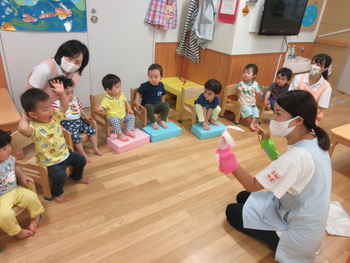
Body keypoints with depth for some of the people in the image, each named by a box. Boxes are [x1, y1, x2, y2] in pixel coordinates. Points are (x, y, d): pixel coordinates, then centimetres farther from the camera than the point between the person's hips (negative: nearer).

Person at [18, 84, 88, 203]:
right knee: (60, 175, -27)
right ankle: (57, 193, 8)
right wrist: (25, 117, -32)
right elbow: (22, 128, -52)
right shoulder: (34, 127, -30)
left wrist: (61, 93, -16)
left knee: (81, 160, 13)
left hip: (65, 154, 7)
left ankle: (76, 177, 45)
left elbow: (65, 107, 0)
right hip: (50, 162, -7)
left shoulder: (55, 116, -9)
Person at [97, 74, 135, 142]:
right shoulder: (106, 99, -21)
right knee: (114, 121, -34)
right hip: (113, 117, -6)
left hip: (123, 115, 7)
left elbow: (125, 101, 14)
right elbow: (102, 107, -27)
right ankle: (120, 134, -20)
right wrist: (100, 109, -51)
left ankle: (128, 130, 3)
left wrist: (129, 109, 2)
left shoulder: (121, 95, -1)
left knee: (131, 116, -4)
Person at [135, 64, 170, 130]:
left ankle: (162, 121, -7)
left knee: (166, 105, -20)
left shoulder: (161, 85, -1)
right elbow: (139, 93, -4)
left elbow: (163, 95, 14)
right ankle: (154, 122, -20)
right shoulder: (145, 86, -14)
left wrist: (162, 103, 9)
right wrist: (137, 101, -17)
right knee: (149, 107, -36)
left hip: (158, 105, 4)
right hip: (148, 105, -4)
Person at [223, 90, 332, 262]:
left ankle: (280, 241, 6)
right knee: (242, 198, 19)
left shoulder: (298, 156, -36)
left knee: (233, 212, 6)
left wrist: (228, 156, -26)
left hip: (297, 233, -8)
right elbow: (281, 166, 5)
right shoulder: (313, 140, -8)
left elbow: (252, 185, -28)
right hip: (303, 215, 8)